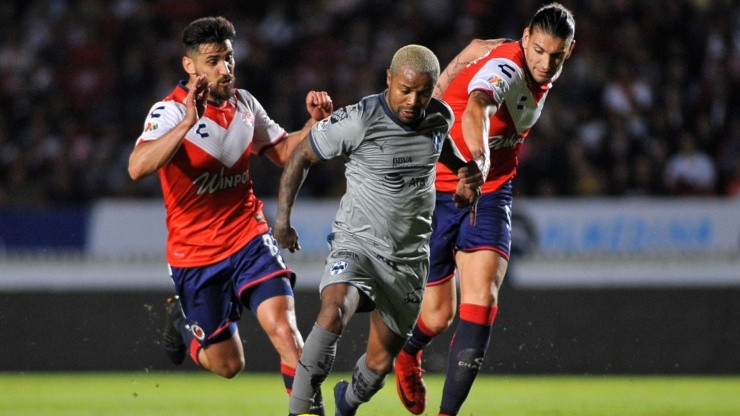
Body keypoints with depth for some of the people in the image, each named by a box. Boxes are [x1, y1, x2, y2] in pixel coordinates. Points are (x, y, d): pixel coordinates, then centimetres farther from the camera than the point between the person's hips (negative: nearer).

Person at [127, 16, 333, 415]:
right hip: (195, 253, -3)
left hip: (249, 239, 3)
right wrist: (189, 122, -44)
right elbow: (137, 167, -34)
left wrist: (315, 122, -2)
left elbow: (284, 151, 17)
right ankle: (183, 322, 38)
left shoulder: (244, 102, 3)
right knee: (227, 364, 7)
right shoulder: (170, 111, -16)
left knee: (283, 327, -21)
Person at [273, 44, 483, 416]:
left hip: (410, 257, 5)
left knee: (380, 362, 9)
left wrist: (465, 168, 6)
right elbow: (301, 156, -4)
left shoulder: (440, 117, -3)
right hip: (357, 245, -4)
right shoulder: (358, 121, -19)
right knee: (334, 312, -35)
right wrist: (282, 219, -6)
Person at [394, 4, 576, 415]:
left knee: (482, 299, -17)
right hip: (438, 190, -5)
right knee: (437, 315, 5)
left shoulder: (543, 75, -1)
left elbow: (478, 47, 19)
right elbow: (476, 108, -51)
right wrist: (478, 159, -70)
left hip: (490, 196, 5)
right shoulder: (506, 68, -27)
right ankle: (409, 354, 43)